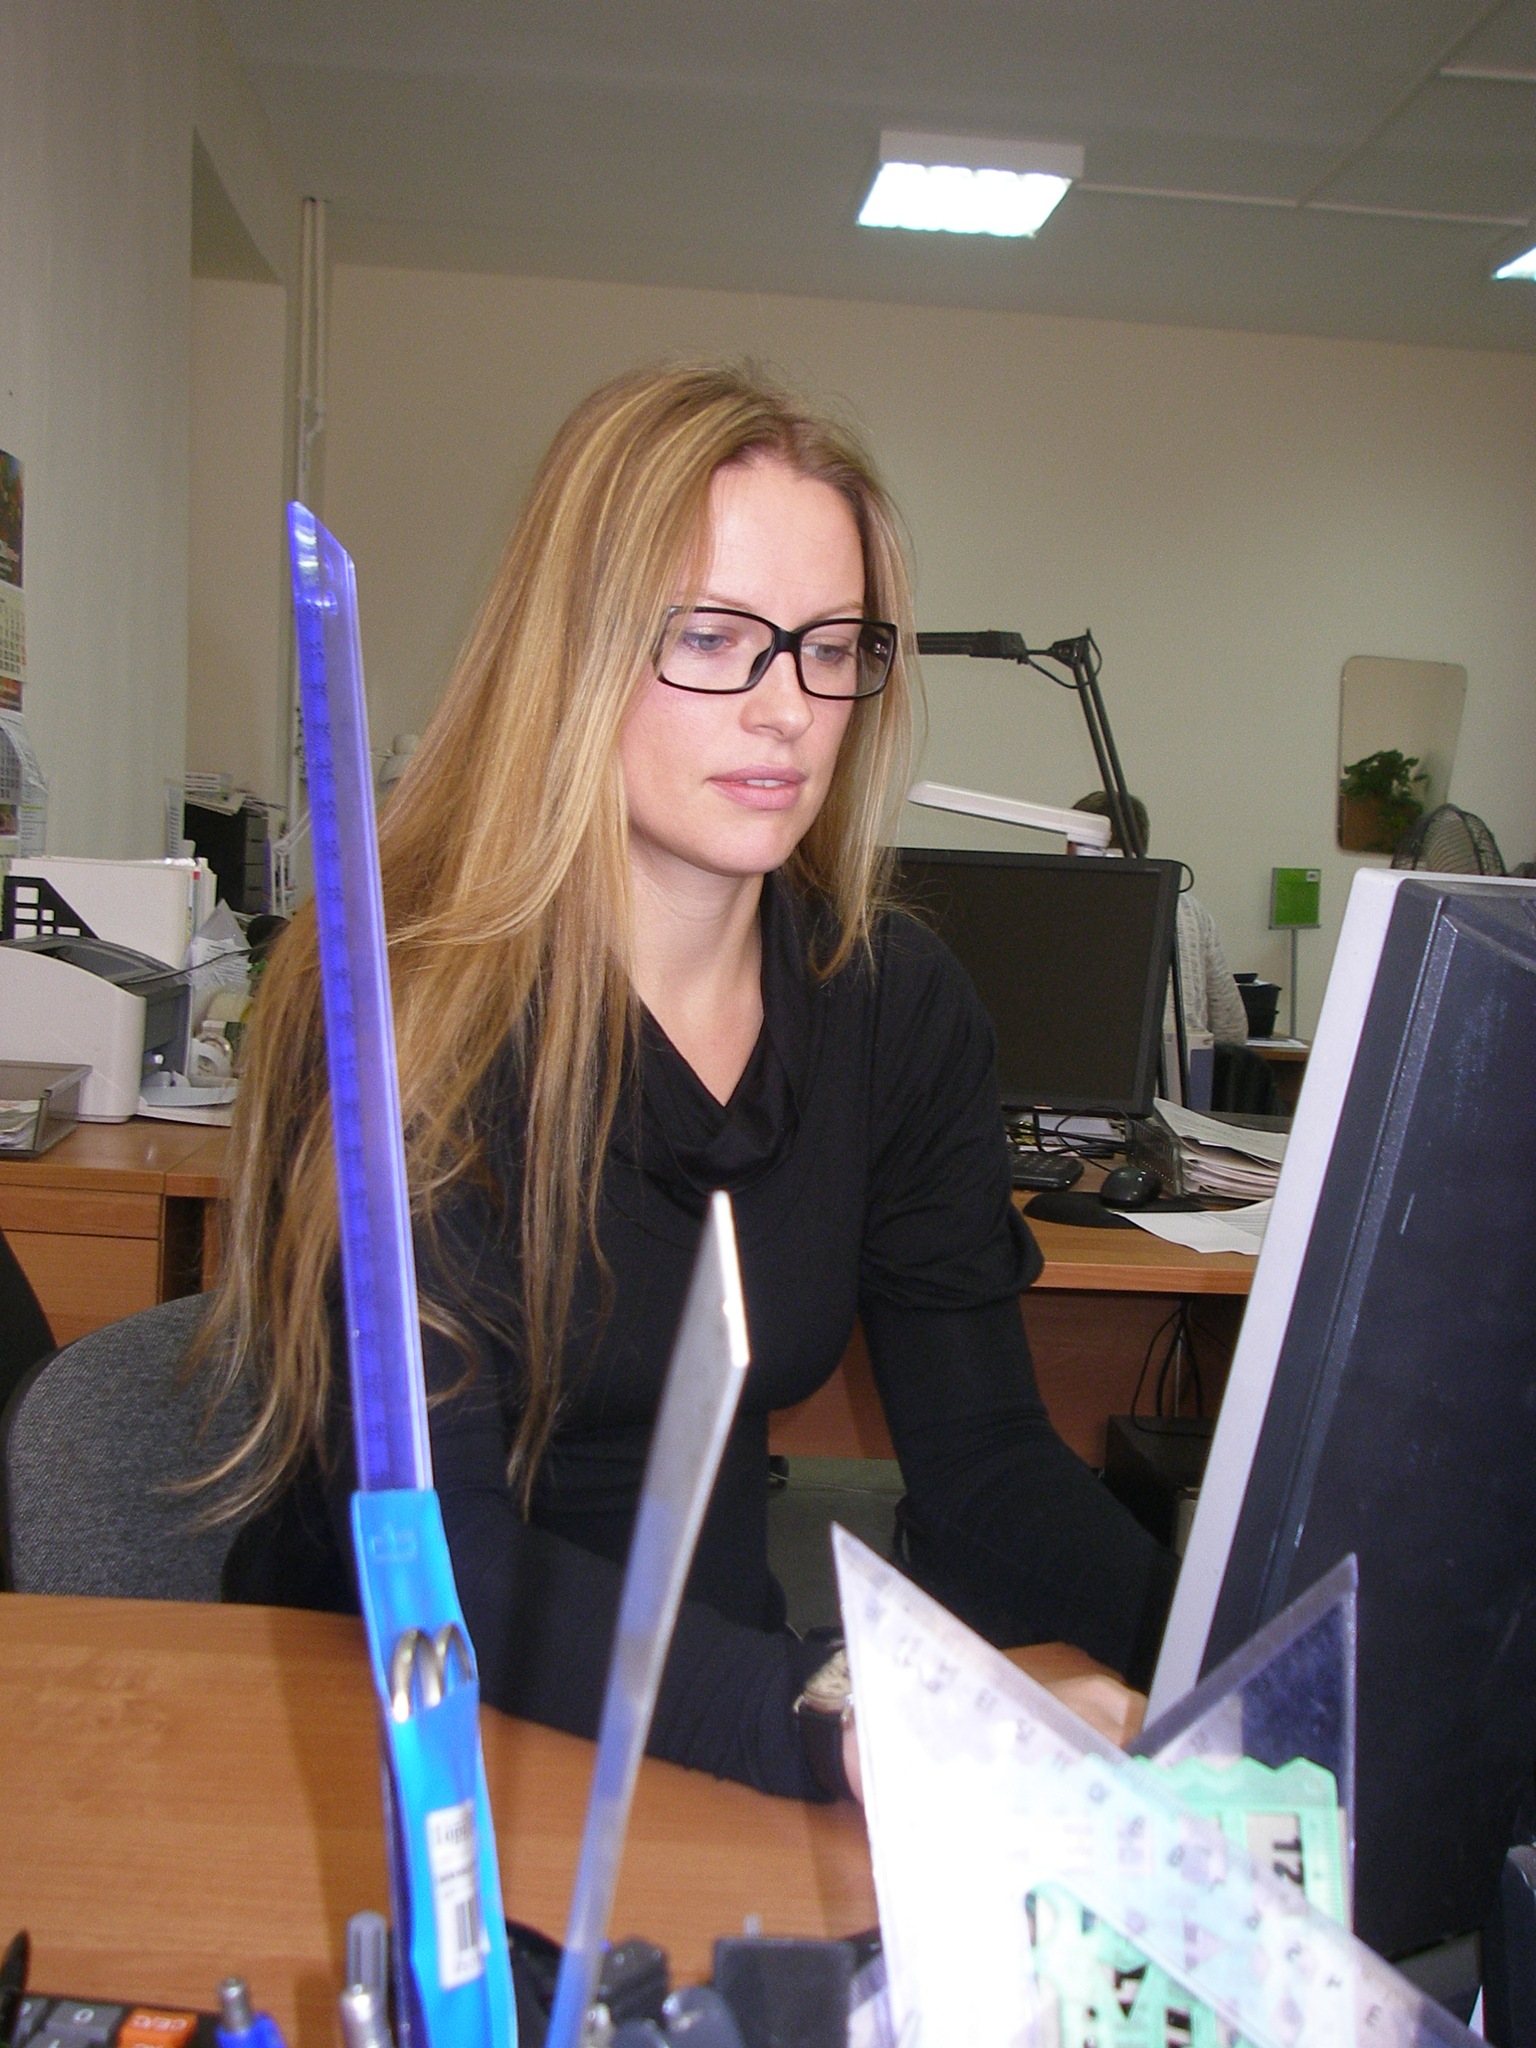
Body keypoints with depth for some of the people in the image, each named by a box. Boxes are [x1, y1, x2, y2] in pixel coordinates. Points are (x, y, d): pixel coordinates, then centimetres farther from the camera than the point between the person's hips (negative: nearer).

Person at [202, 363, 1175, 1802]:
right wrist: (830, 1724, -38)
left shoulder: (896, 1002, -2)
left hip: (719, 1688, 3)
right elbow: (435, 1549, -24)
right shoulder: (403, 997, -18)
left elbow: (985, 1461, -1)